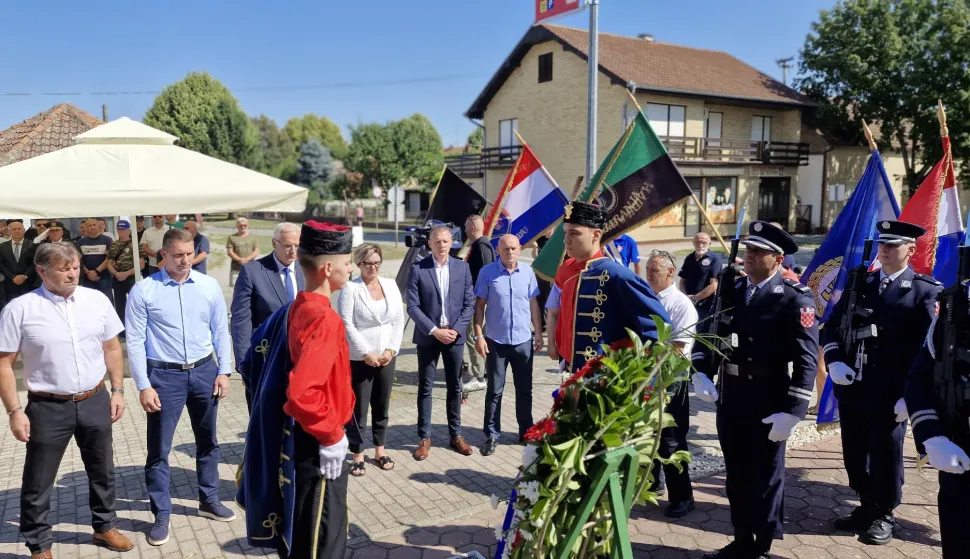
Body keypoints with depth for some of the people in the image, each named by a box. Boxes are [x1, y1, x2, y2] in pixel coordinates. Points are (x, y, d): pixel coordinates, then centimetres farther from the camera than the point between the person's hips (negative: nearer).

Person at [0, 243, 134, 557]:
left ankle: (104, 527, 39)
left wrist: (118, 390, 5)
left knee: (102, 471, 19)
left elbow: (112, 348, 8)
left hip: (95, 402, 3)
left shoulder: (97, 300, -1)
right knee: (38, 482, 10)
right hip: (48, 408, -3)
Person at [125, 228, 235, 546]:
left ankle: (209, 501, 35)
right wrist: (144, 386, -10)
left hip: (204, 371, 3)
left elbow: (220, 331, 5)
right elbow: (135, 341, -7)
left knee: (207, 441, 17)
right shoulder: (144, 290, -9)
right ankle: (161, 515, 21)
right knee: (159, 449, 5)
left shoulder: (209, 286, -1)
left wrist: (224, 371, 1)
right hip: (164, 375, -3)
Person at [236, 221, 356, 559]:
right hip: (317, 449, -9)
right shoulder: (324, 318, -24)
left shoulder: (294, 308, 4)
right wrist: (332, 436, -21)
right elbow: (303, 393, -34)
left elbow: (254, 362, 14)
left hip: (294, 443, 9)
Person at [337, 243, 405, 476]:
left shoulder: (390, 285, 5)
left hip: (387, 356, 4)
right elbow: (346, 324, -12)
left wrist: (391, 350, -5)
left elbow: (399, 320, 5)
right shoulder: (350, 288, -8)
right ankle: (358, 455, 14)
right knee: (359, 407, 3)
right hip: (359, 358, -4)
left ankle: (380, 451, 26)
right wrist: (366, 353, -14)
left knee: (382, 406, 13)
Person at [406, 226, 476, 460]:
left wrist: (456, 329, -10)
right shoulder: (418, 269, -5)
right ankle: (424, 438, 16)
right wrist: (434, 331, -15)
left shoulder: (462, 268, 2)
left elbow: (469, 303, 1)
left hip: (455, 335, 2)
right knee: (425, 388, 5)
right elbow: (413, 307, -9)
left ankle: (456, 435, 23)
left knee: (455, 387, 11)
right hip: (428, 336, -2)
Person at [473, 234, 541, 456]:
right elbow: (479, 305, -3)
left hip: (523, 340, 2)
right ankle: (492, 435, 17)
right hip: (496, 341, -2)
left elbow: (533, 304, 8)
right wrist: (479, 336, -9)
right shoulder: (487, 272, -6)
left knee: (524, 389, 13)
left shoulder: (528, 272, 1)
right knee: (495, 390, 7)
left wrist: (539, 333, 7)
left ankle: (526, 431, 28)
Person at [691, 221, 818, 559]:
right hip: (729, 397, 6)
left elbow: (806, 359, -15)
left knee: (766, 476, 10)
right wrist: (700, 373, -10)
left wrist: (792, 411, -20)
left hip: (768, 402, -6)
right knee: (737, 474, 17)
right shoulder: (731, 291, 7)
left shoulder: (795, 299, -11)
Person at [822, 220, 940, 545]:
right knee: (854, 454, 14)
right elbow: (831, 327, 10)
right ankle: (867, 507, 33)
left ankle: (885, 515, 27)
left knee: (885, 456, 7)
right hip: (852, 388, 5)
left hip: (890, 394, -5)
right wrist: (834, 361, -7)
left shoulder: (925, 291, -4)